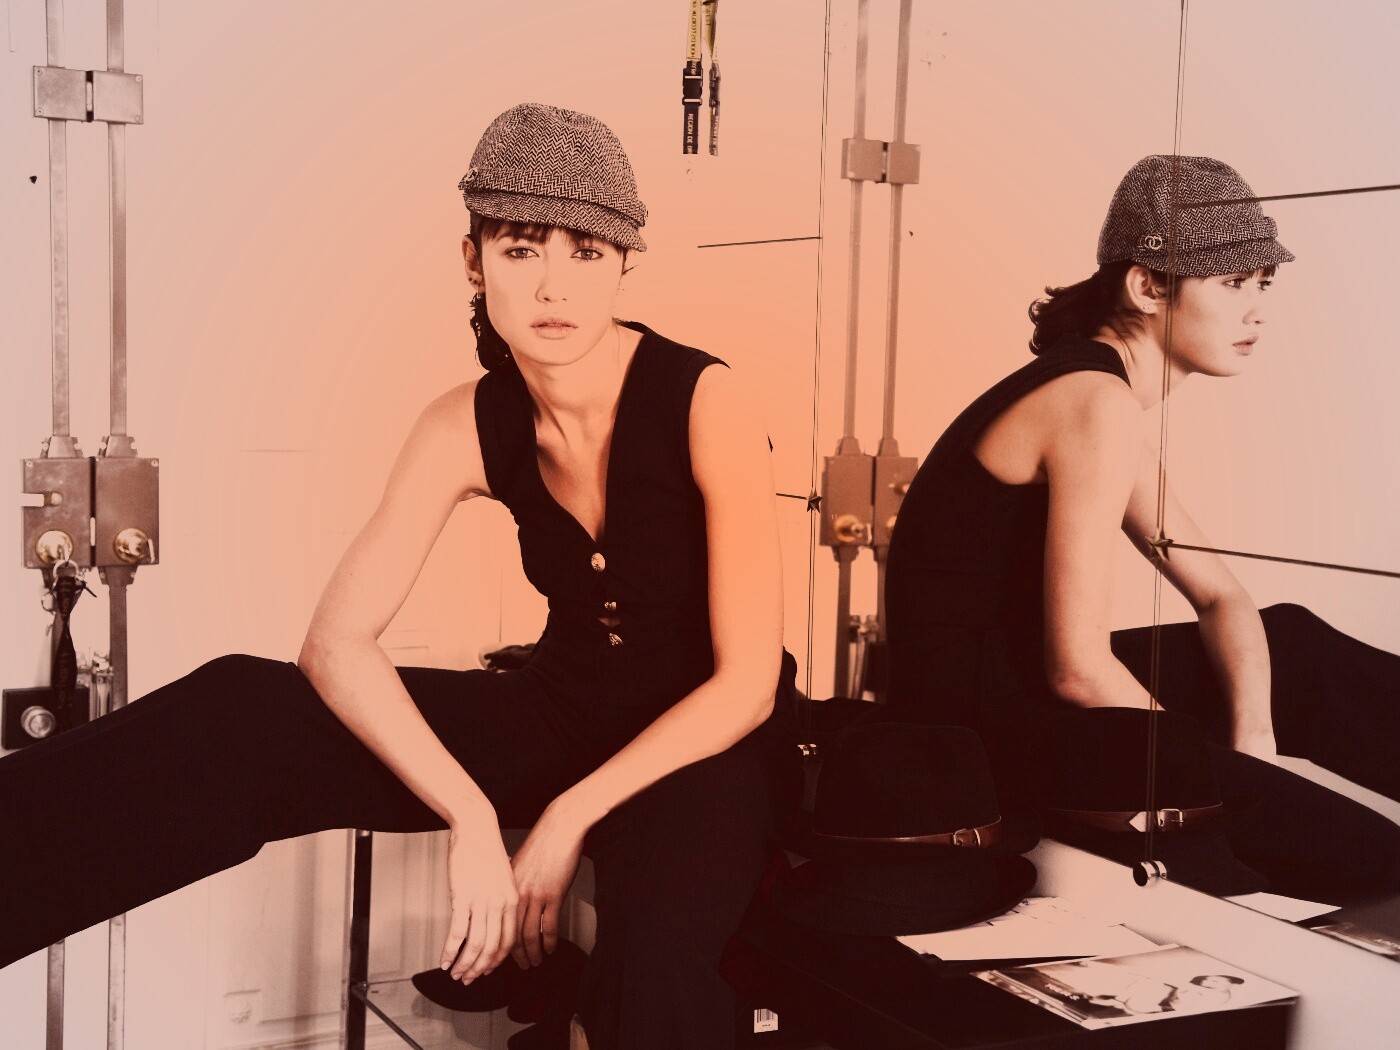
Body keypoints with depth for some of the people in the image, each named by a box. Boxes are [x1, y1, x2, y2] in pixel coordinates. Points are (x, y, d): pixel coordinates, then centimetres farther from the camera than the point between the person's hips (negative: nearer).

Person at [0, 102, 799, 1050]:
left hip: (706, 745, -3)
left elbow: (747, 683, -18)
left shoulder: (706, 404, -20)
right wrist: (471, 816, -27)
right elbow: (337, 642, -14)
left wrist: (570, 819, -22)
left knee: (651, 971, -41)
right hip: (563, 714, 4)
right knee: (243, 713, -18)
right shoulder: (471, 427, -8)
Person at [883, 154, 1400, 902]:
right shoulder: (1096, 405, -18)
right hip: (979, 720, -10)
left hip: (1010, 684, 10)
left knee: (1295, 647, 17)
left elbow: (1219, 596, 17)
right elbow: (1079, 668, -23)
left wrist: (1253, 733, -1)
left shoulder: (1097, 396, 13)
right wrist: (1216, 774, -9)